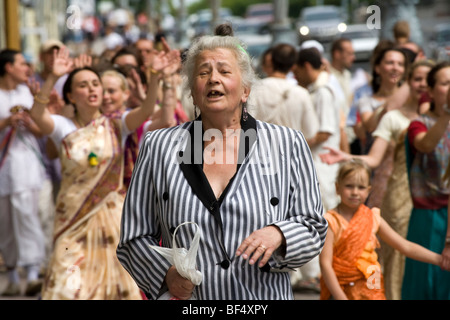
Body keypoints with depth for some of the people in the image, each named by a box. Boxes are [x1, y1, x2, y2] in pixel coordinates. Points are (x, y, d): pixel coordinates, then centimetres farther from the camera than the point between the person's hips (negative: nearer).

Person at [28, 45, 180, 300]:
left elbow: (146, 110, -17)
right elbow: (37, 115, -20)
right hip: (74, 220, 0)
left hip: (113, 218, 1)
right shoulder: (64, 127, 0)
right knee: (68, 285, -5)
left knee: (117, 283, 4)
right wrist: (53, 78, -35)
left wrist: (155, 77, -34)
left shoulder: (116, 125, 1)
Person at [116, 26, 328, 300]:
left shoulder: (287, 144, -1)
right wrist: (166, 274, -14)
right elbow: (135, 238, 2)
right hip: (186, 300, 0)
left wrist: (278, 234, -19)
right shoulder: (159, 147, 0)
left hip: (263, 298, 0)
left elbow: (313, 226, 0)